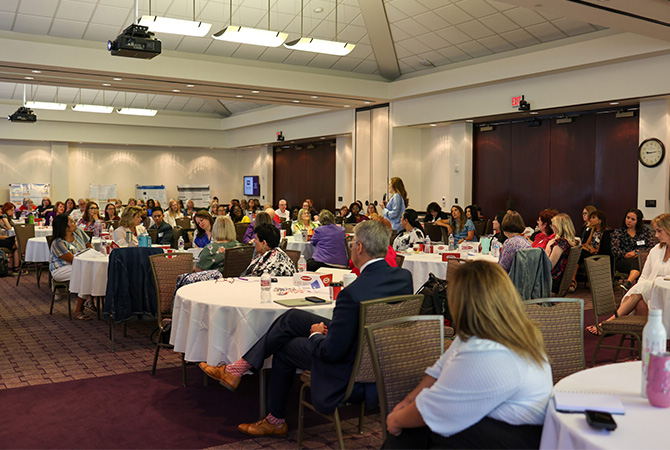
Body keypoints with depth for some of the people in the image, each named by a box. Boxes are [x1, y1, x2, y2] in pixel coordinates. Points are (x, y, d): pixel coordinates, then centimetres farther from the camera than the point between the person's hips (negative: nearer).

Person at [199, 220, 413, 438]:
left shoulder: (353, 293, -33)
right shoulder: (404, 276, -8)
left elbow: (332, 352, -27)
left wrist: (316, 335, -3)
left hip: (348, 369, -8)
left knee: (283, 347, 16)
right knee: (292, 317, 10)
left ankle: (276, 421, 36)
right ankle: (237, 369, 21)